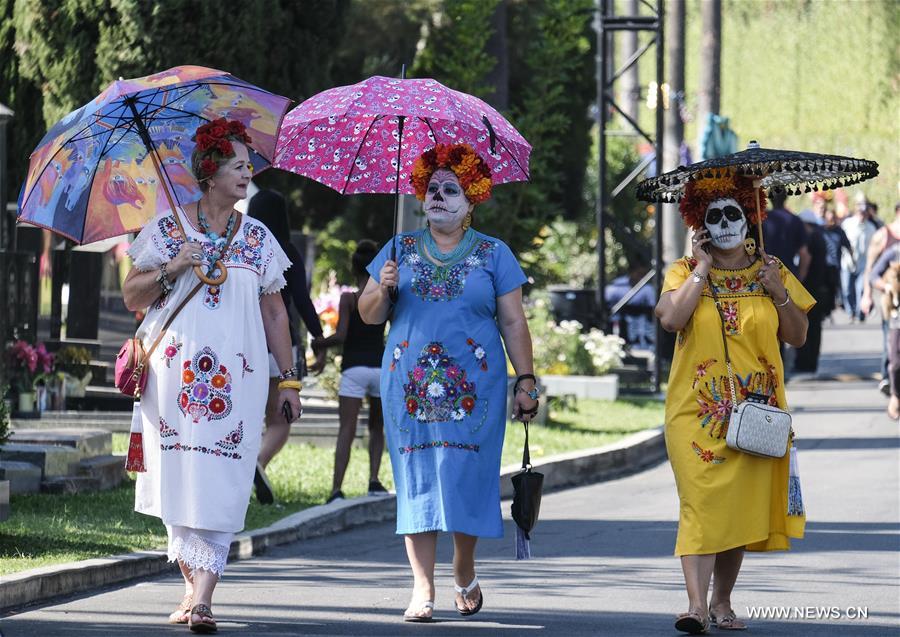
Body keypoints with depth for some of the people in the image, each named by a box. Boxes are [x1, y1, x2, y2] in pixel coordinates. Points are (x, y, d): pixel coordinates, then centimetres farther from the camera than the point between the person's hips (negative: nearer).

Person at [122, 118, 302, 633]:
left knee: (221, 484, -10)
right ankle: (195, 586, 11)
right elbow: (132, 297, 8)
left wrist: (289, 379, 11)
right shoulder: (168, 228, 6)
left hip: (237, 376, 0)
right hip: (175, 373, 0)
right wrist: (172, 268, -10)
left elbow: (274, 313, 14)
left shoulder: (258, 238, 11)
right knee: (180, 479, -1)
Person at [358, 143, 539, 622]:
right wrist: (383, 290, -9)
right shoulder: (400, 250, 12)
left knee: (466, 479, -4)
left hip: (474, 389, -1)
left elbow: (513, 323, 5)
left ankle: (464, 570, 19)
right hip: (410, 386, 1)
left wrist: (526, 380, -2)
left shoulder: (494, 254, 7)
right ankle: (423, 589, -4)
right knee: (416, 482, -4)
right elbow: (369, 315, 12)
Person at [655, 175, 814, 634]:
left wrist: (780, 295, -5)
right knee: (701, 502, -13)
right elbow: (670, 318, -16)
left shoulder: (770, 270, 9)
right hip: (698, 409, -2)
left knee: (742, 505, 3)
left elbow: (797, 337, 11)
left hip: (755, 409, 3)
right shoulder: (685, 271, 4)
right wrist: (702, 269, -9)